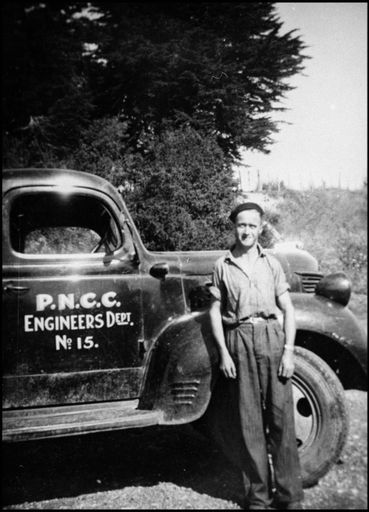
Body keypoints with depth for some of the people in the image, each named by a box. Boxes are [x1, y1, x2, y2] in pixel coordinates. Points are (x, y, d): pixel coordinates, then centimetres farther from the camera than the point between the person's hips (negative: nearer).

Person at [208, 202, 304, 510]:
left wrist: (288, 351, -2)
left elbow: (288, 309, 7)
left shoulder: (271, 263, 8)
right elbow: (215, 311, 7)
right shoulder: (223, 266, 6)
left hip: (272, 337, 0)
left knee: (281, 416, 2)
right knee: (248, 421, 6)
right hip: (238, 341, 0)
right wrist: (224, 352, -2)